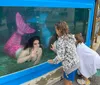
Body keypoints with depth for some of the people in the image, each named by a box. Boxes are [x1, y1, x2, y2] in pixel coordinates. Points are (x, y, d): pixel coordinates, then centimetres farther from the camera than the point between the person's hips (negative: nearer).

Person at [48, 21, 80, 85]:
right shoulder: (71, 37, 6)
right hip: (75, 62, 8)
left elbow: (60, 57, -21)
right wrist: (55, 49, 14)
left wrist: (53, 61, -5)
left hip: (69, 65, -8)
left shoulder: (61, 40, -20)